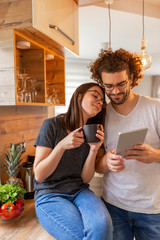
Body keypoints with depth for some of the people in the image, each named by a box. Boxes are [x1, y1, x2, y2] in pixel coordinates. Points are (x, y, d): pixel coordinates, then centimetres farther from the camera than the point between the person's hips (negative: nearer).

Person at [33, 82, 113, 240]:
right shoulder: (52, 125, -10)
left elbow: (85, 179, 0)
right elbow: (39, 175, -11)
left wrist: (94, 150, -16)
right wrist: (62, 146, -25)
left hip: (80, 192, 4)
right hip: (50, 195, -3)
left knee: (102, 226, -26)